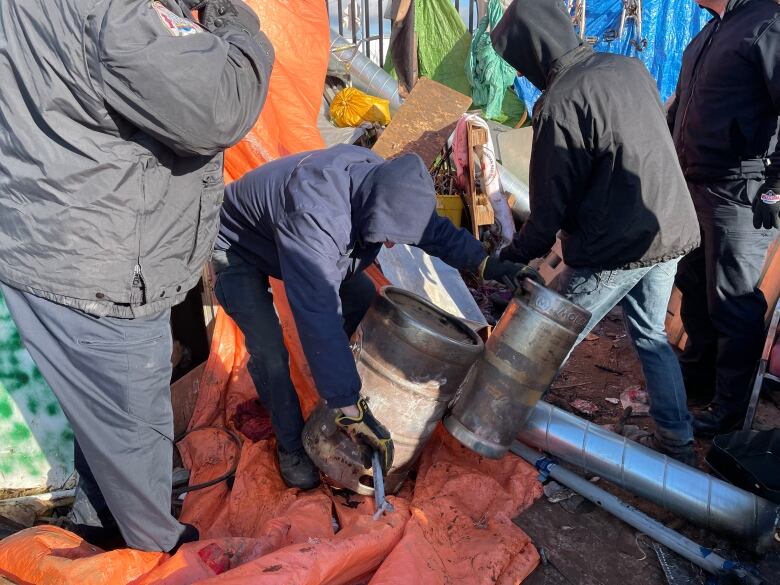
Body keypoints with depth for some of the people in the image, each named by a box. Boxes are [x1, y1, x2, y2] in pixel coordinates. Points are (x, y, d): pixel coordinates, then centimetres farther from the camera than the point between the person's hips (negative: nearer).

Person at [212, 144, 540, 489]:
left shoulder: (380, 180, -22)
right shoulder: (313, 216, -46)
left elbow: (434, 228, -5)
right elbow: (318, 316, -49)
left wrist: (486, 264, -16)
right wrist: (349, 409, -48)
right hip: (236, 247, -7)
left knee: (361, 294, 5)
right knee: (269, 349, -21)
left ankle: (327, 370, 28)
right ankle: (290, 445, 3)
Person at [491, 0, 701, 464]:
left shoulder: (560, 103, -17)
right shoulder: (629, 67, 7)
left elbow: (553, 200, -14)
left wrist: (516, 255, 0)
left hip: (615, 248, -8)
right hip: (672, 232, 8)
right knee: (651, 334, 21)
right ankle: (677, 440, 29)